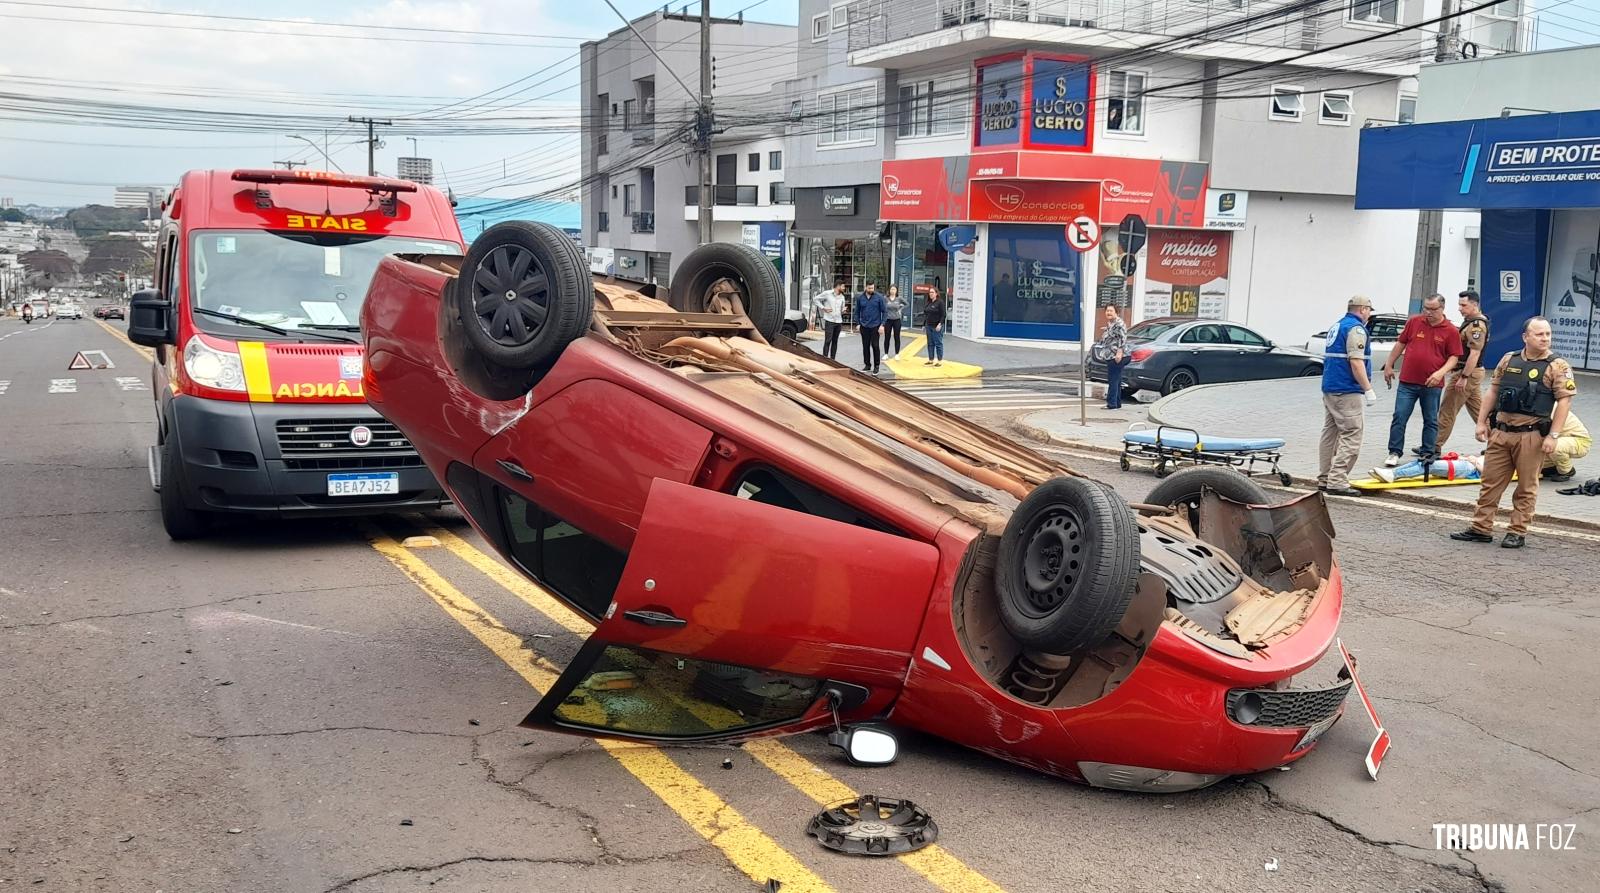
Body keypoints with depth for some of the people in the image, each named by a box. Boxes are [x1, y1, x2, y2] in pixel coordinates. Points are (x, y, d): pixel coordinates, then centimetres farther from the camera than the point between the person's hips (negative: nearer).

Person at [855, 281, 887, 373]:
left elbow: (884, 311, -4)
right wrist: (858, 323, 1)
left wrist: (882, 324, -10)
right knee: (865, 346, 9)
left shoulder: (879, 297, -6)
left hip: (875, 326, -3)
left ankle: (876, 366, 7)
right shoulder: (860, 298, 1)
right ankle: (867, 365, 20)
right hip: (864, 326, 3)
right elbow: (857, 311, 9)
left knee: (875, 346, -2)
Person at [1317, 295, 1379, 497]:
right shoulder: (1356, 329, -10)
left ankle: (1324, 480, 15)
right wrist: (1368, 389, -16)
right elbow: (1356, 362, -19)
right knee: (1351, 436, -9)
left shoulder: (1336, 327, 19)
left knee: (1330, 434, 12)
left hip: (1329, 389, 10)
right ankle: (1337, 481, -14)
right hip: (1346, 392, -10)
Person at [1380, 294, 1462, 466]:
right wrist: (1389, 366, 12)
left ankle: (1428, 455, 18)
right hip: (1407, 381, 1)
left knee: (1431, 421, 9)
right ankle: (1394, 453, 6)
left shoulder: (1451, 331, -2)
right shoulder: (1414, 322, 3)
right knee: (1399, 418, 0)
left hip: (1432, 384, -1)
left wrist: (1441, 372, -18)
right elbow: (1400, 344, 12)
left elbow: (1454, 357, -2)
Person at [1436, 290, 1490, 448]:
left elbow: (1475, 353, -25)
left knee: (1447, 411, -4)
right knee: (1478, 410, 16)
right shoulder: (1470, 321, 13)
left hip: (1467, 372, -10)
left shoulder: (1476, 325, -19)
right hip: (1472, 372, 10)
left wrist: (1463, 377, -25)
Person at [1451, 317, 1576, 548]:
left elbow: (1564, 401, -9)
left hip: (1531, 435, -4)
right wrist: (1481, 422, 9)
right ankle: (1481, 528, 14)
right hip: (1500, 432, 4)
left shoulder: (1557, 367, -5)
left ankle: (1517, 532, 13)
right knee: (1491, 482, 7)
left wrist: (1553, 436, -15)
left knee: (1526, 487, 4)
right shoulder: (1508, 360, 8)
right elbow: (1493, 391, 15)